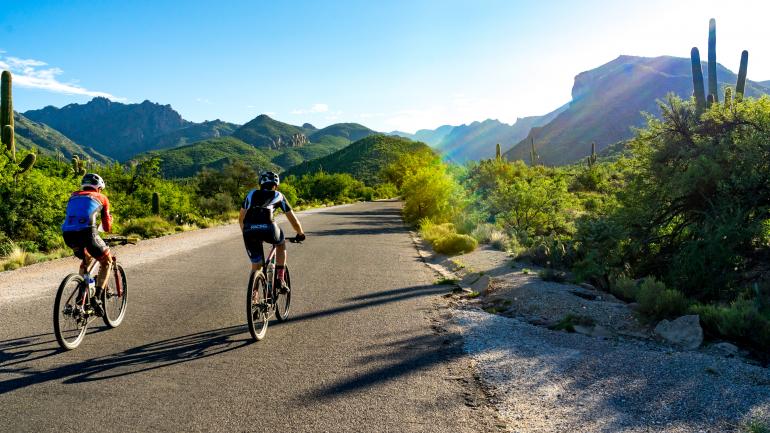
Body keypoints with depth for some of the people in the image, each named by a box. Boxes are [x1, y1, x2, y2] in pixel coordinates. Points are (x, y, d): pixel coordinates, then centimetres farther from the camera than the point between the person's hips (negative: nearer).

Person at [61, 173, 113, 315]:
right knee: (107, 262, 18)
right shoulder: (101, 198, 20)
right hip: (87, 232, -5)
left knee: (86, 259, 33)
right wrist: (110, 218, 42)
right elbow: (107, 227, 20)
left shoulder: (74, 196, 30)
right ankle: (97, 298, 2)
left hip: (68, 234, 5)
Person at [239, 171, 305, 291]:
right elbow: (293, 219, 30)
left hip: (249, 231, 2)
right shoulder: (278, 196, 25)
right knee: (281, 244, 31)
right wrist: (300, 234, 46)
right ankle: (279, 279, 23)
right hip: (268, 228, -2)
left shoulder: (251, 194, 30)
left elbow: (241, 219, 32)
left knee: (256, 265, 19)